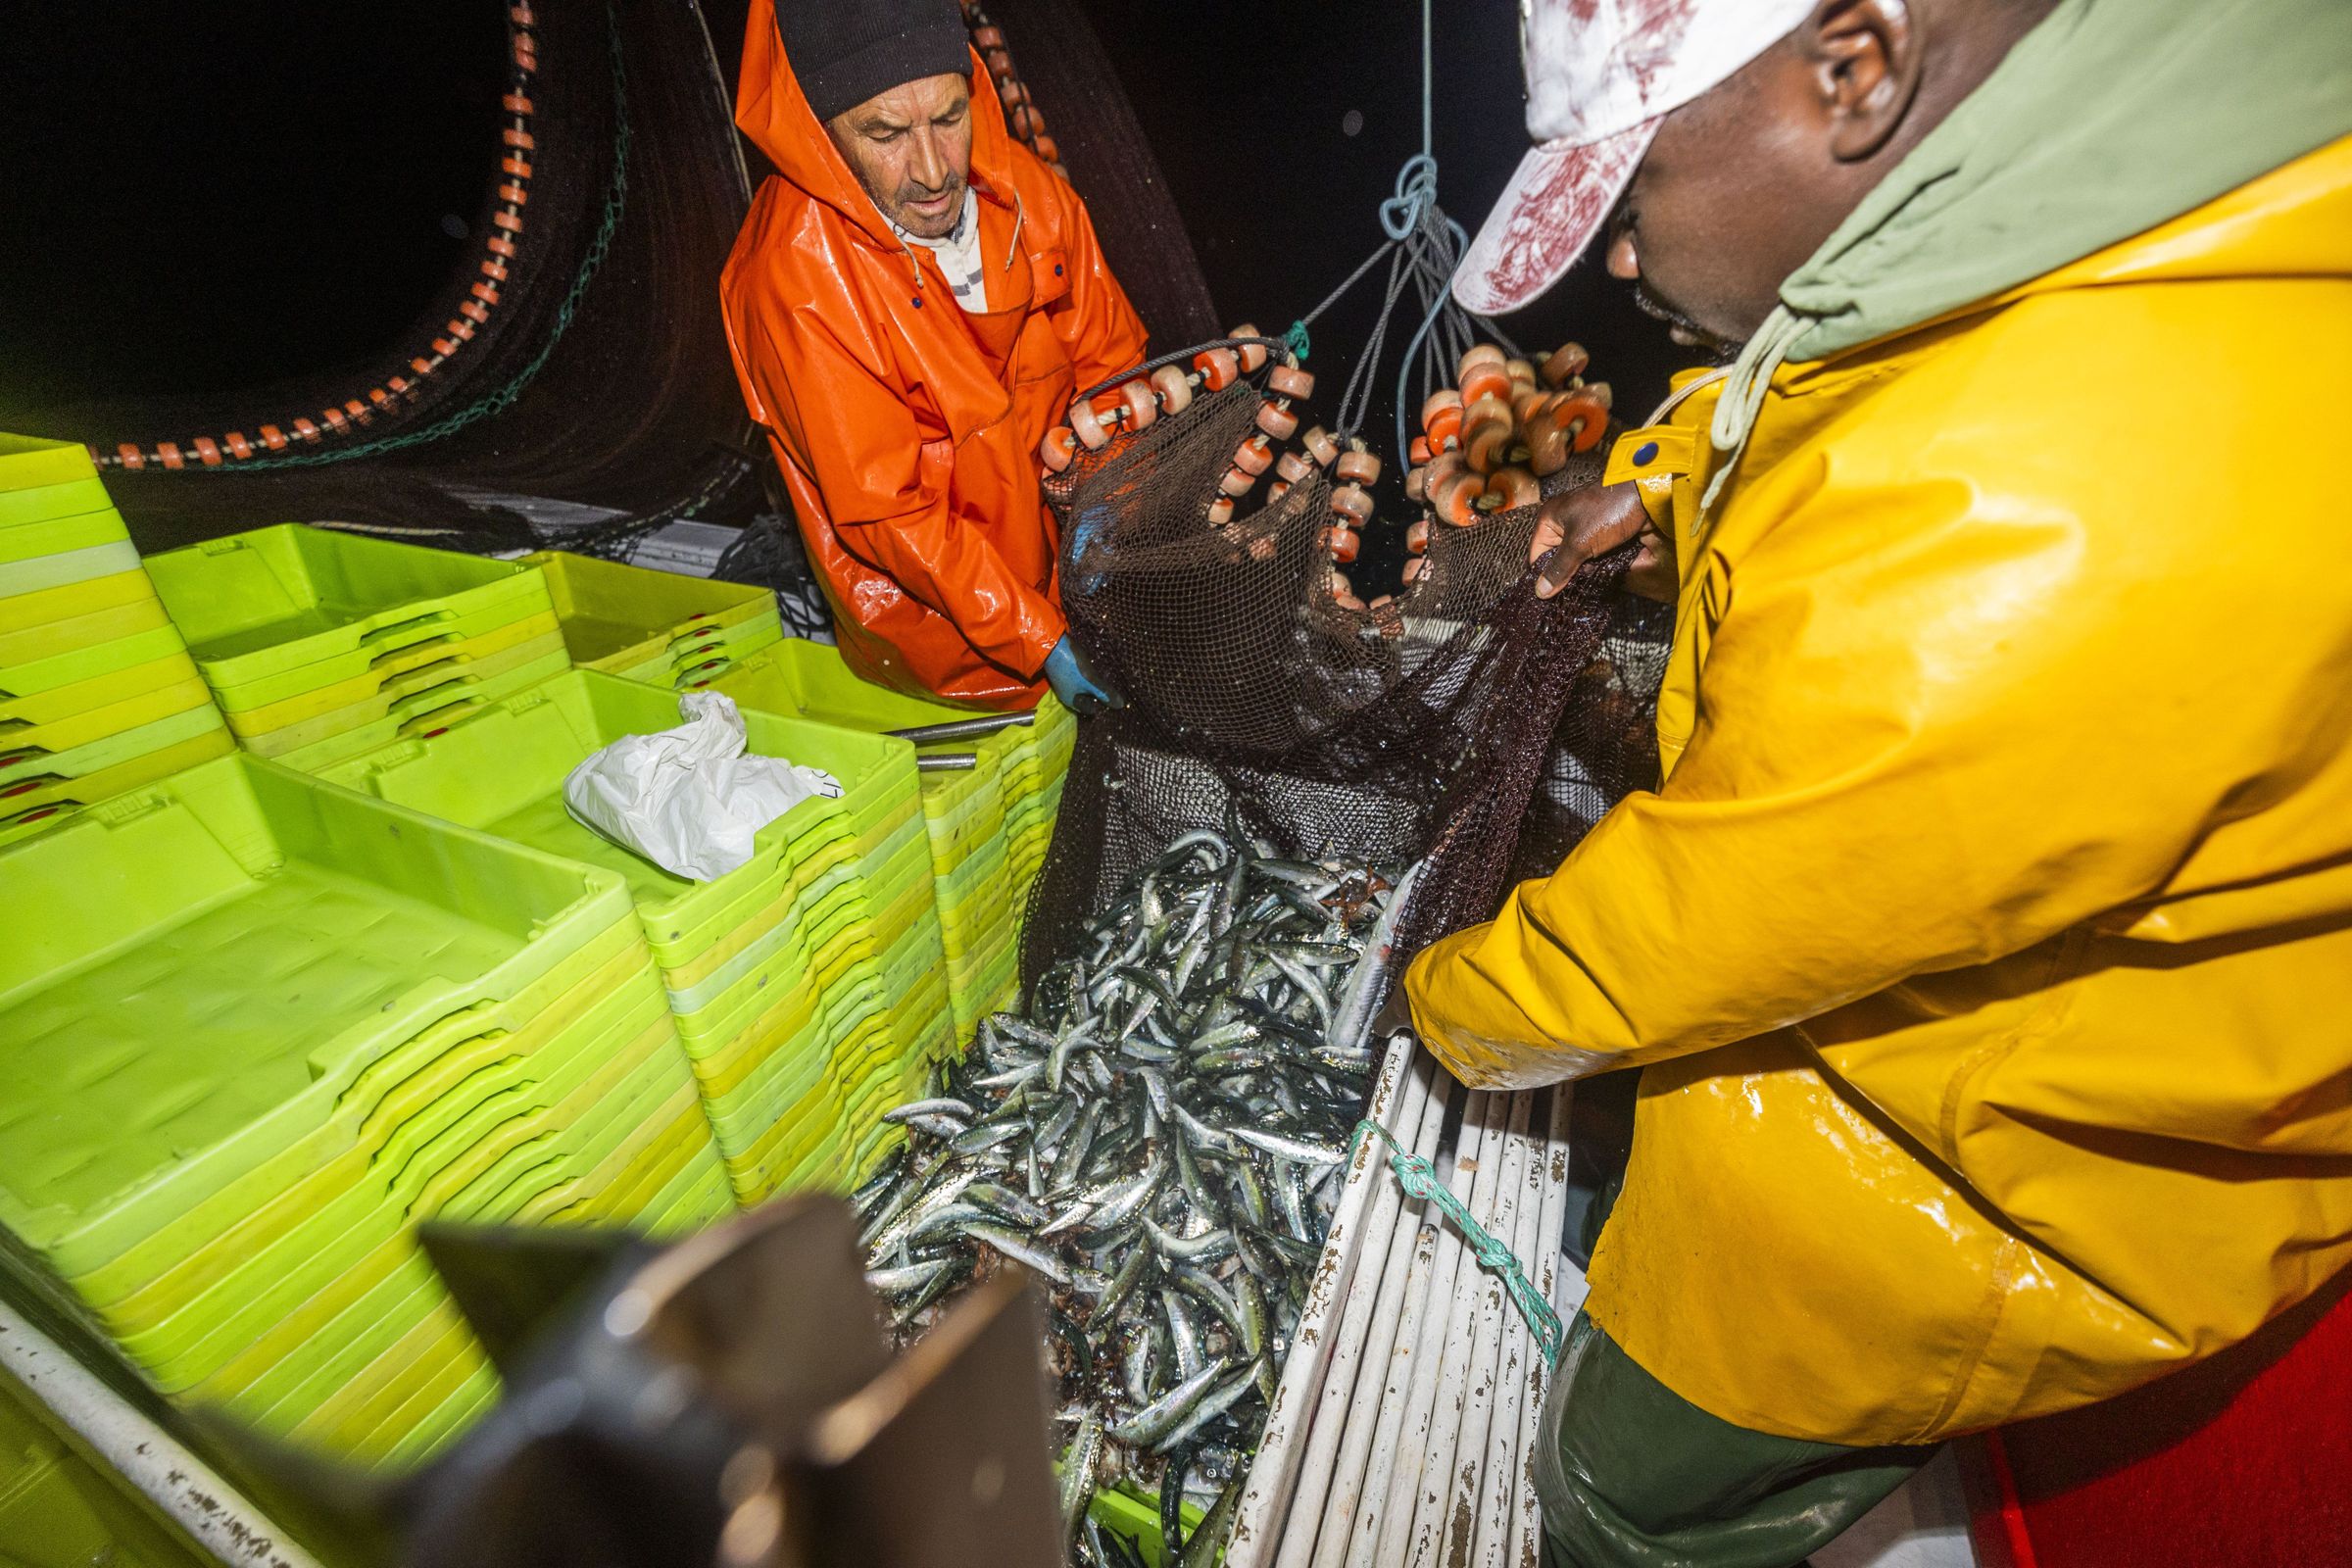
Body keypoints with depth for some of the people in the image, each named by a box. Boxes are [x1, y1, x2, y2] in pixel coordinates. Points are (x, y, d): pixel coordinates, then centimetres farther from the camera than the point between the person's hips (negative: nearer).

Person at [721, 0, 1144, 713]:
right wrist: (1041, 642, -25)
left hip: (1069, 538, 6)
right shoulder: (791, 281, -23)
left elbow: (1111, 364, 1)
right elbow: (888, 511, -22)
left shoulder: (1027, 190, -7)